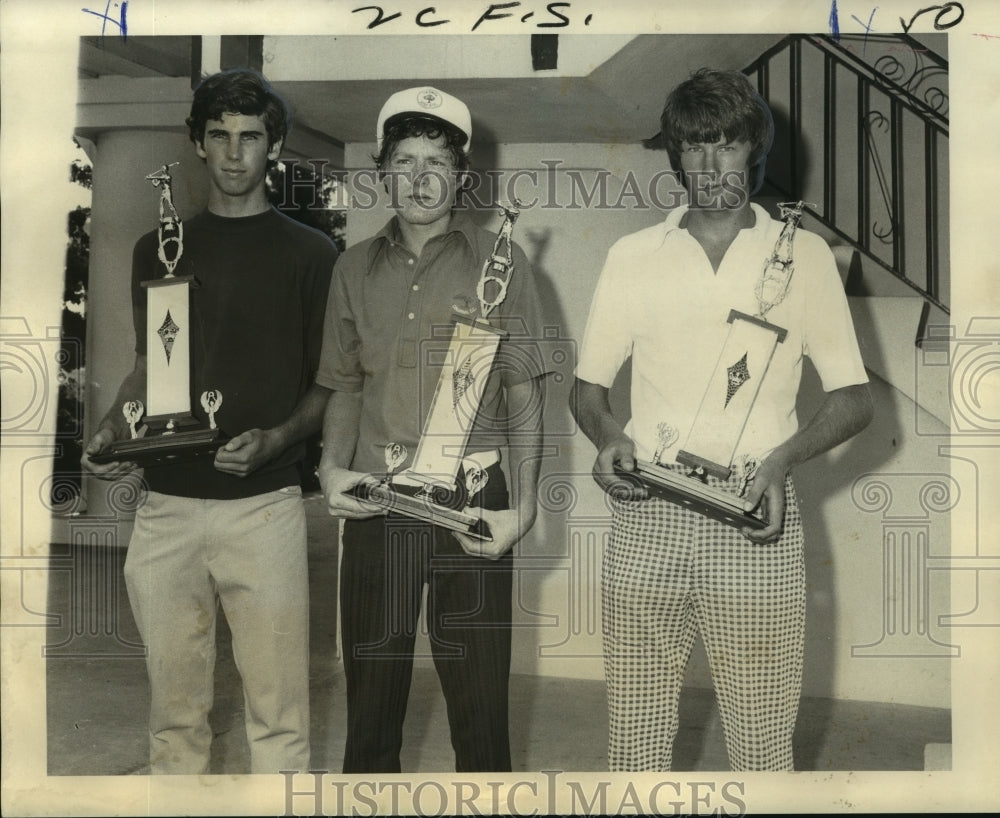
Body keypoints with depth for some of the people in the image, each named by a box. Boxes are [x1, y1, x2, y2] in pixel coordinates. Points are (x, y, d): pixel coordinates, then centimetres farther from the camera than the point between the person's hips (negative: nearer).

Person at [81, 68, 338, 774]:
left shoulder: (310, 253, 3)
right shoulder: (158, 252, 13)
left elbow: (328, 383, 4)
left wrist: (276, 438, -14)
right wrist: (112, 428, 1)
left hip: (263, 503, -3)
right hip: (167, 504, 3)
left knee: (278, 709, 0)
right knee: (174, 708, 10)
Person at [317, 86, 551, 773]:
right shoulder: (357, 268, 12)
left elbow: (524, 394, 2)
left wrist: (523, 506, -7)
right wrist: (332, 468, 0)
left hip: (471, 504, -2)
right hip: (376, 505, 3)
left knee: (480, 705, 3)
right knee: (371, 698, 9)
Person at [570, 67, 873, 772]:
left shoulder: (803, 255, 9)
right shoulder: (633, 256, 12)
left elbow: (854, 399, 8)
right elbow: (587, 387, 16)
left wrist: (782, 457, -10)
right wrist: (609, 438, -6)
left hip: (755, 526, -1)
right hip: (646, 522, 1)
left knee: (762, 740, 2)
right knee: (636, 738, 4)